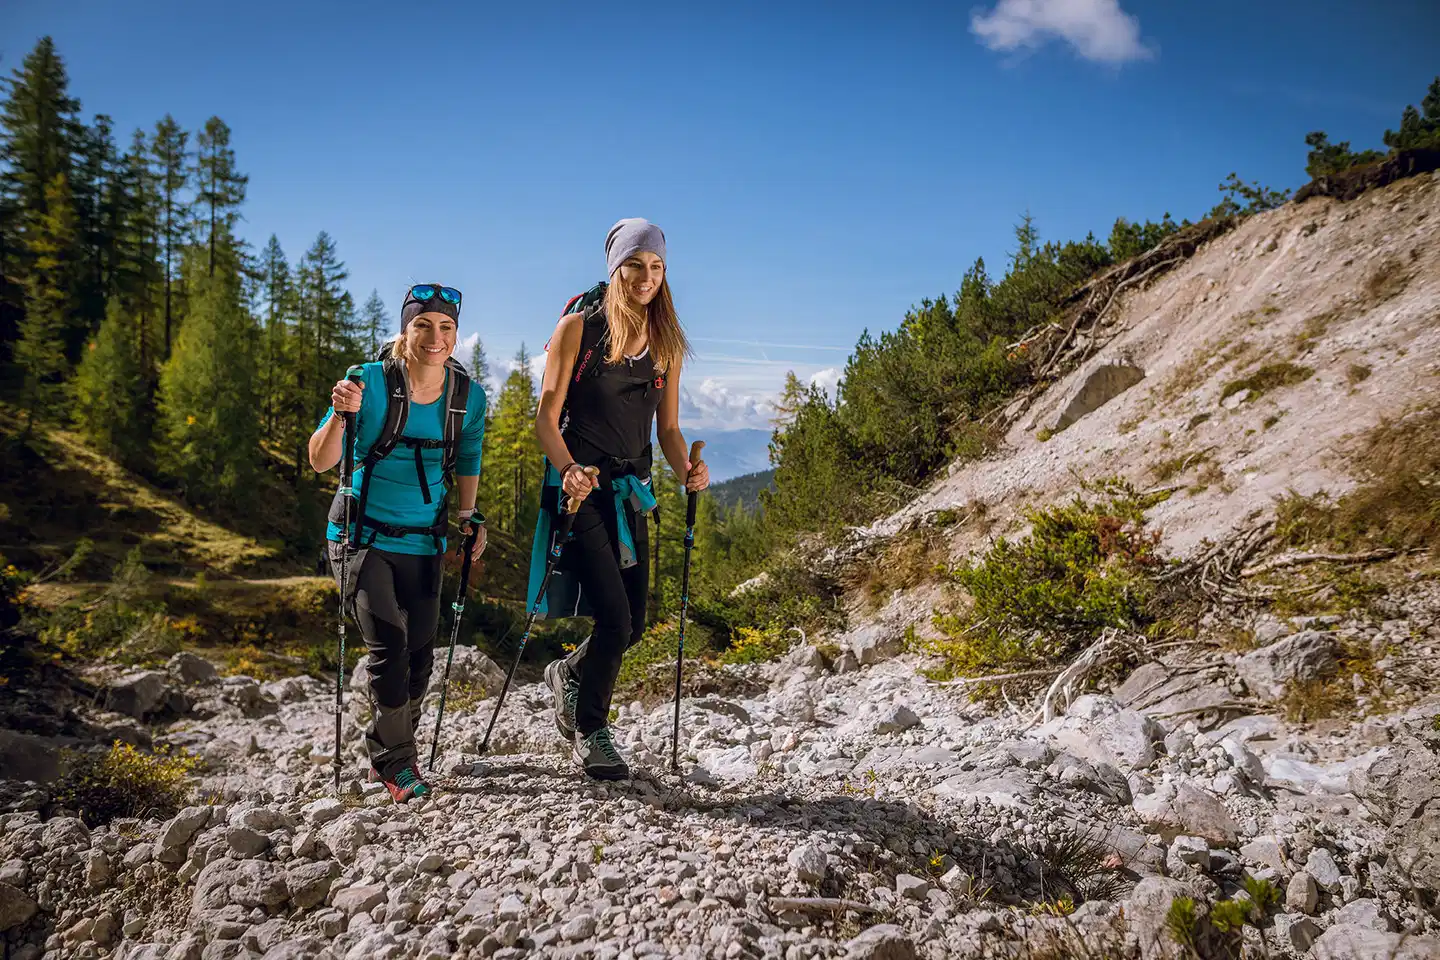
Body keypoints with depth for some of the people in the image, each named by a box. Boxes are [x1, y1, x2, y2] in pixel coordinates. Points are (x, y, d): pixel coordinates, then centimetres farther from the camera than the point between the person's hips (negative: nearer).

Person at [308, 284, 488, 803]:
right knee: (388, 647, -15)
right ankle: (396, 761, 7)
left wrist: (468, 515, 1)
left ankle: (387, 755, 30)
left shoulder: (469, 396, -2)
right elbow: (319, 462, -13)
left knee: (420, 656, 6)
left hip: (423, 543, 4)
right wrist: (342, 415, -29)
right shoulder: (371, 381, -13)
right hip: (363, 535, -4)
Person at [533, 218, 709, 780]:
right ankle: (589, 733, 11)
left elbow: (667, 428, 11)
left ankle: (568, 676, 39)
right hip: (578, 489, -5)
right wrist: (566, 470, -24)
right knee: (614, 618, -14)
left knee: (633, 623, 6)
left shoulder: (666, 344, 9)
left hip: (629, 492, 5)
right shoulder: (577, 328, -5)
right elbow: (546, 418, -6)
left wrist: (686, 471, -9)